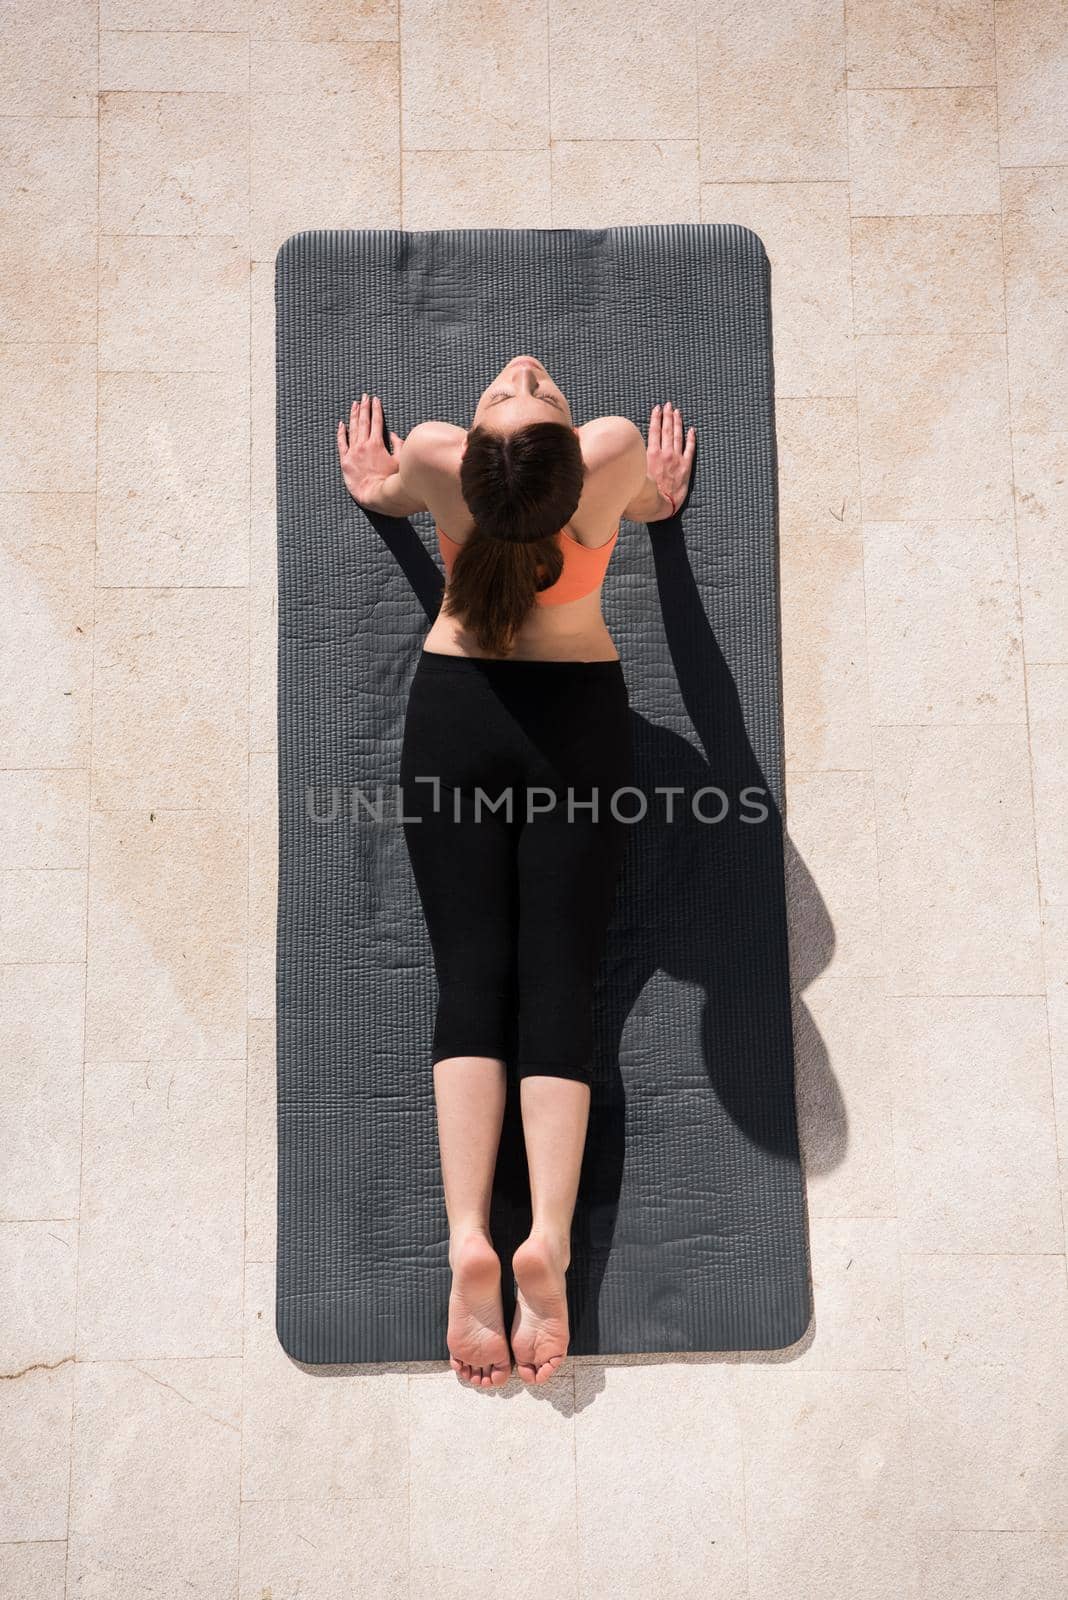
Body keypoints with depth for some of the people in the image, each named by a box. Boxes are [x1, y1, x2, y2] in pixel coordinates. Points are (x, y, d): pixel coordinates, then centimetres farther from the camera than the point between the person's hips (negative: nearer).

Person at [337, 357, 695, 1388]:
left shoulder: (433, 456, -12)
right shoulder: (614, 452, -12)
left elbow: (390, 495, 13)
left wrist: (371, 490, 36)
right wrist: (657, 498, 36)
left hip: (453, 712, 0)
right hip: (579, 719, 0)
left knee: (470, 975, -2)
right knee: (559, 978, -3)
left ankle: (466, 1236, -13)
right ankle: (549, 1241, -16)